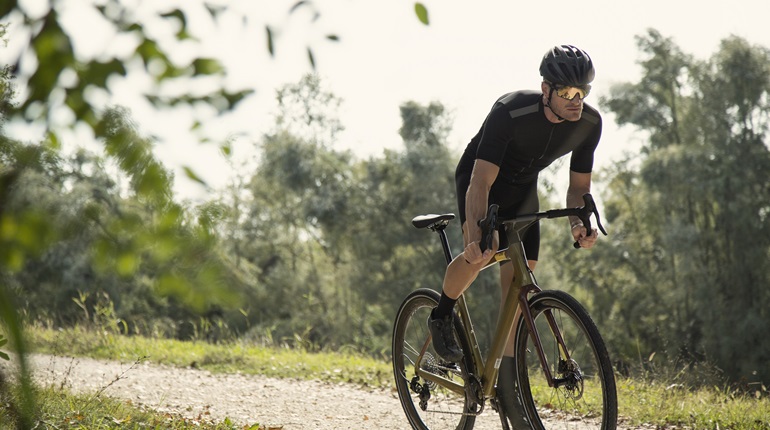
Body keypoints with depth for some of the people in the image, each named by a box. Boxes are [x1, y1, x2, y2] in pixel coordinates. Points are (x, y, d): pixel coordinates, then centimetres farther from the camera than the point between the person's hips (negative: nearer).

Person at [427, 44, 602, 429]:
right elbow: (481, 182, -39)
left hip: (522, 188, 5)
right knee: (481, 252, -32)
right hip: (479, 177, -5)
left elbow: (579, 184, -8)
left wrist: (578, 223, -30)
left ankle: (507, 380, 4)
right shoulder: (510, 113, -37)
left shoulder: (589, 123, -20)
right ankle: (441, 317, -3)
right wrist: (476, 236, -54)